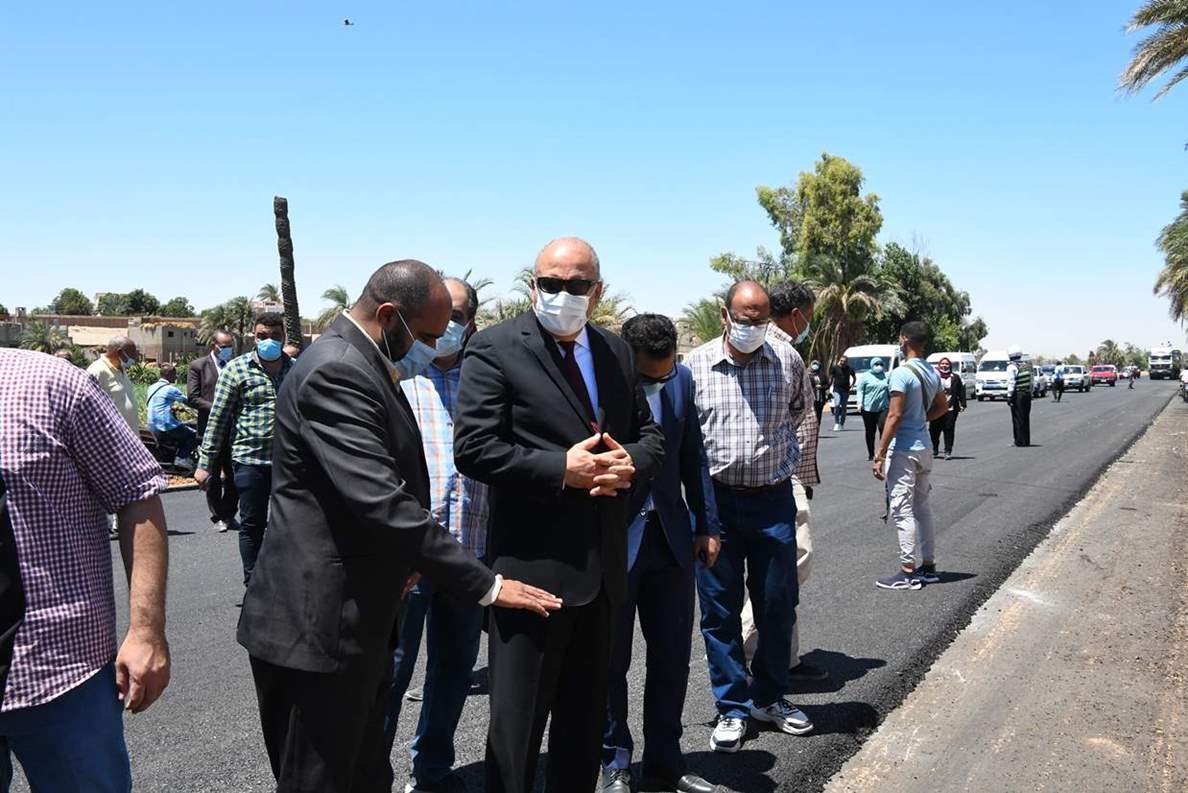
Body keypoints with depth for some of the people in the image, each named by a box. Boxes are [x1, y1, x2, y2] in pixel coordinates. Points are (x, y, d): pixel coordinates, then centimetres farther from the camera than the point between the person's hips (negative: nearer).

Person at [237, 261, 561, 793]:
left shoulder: (361, 366, 13)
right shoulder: (337, 371, -20)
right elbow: (382, 503, -27)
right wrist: (486, 585, -23)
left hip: (354, 622, 10)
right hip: (318, 626, -10)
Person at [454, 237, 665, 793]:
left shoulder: (616, 351, 10)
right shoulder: (495, 349, -9)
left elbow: (650, 434, 14)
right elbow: (473, 450, -16)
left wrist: (630, 462, -8)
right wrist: (562, 469, -21)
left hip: (602, 565, 6)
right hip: (532, 565, -6)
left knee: (587, 719, 21)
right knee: (517, 725, 7)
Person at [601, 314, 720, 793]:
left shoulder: (680, 378, 2)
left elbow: (693, 456, 10)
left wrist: (706, 525, 10)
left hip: (671, 538, 5)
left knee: (673, 655, 12)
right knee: (611, 659, 8)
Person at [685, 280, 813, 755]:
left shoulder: (788, 360, 1)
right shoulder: (695, 365, -4)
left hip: (773, 498, 2)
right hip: (716, 499, -1)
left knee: (778, 604, 10)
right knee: (720, 609, 5)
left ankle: (769, 698, 30)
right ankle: (732, 708, 20)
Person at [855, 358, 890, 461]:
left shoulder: (886, 376, 14)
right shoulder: (865, 376, 4)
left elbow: (889, 391, 21)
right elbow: (860, 390, 0)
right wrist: (860, 403, -12)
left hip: (883, 408, 2)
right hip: (868, 408, -2)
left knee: (883, 429, -12)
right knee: (870, 432, 4)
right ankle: (871, 454, 14)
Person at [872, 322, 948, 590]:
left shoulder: (901, 373, -17)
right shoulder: (932, 373, 9)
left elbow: (894, 416, -21)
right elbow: (942, 406, 23)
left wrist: (880, 454, -18)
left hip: (903, 450, -9)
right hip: (924, 448, 9)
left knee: (902, 510, -4)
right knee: (921, 507, 16)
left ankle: (908, 572, -1)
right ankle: (928, 566, 22)